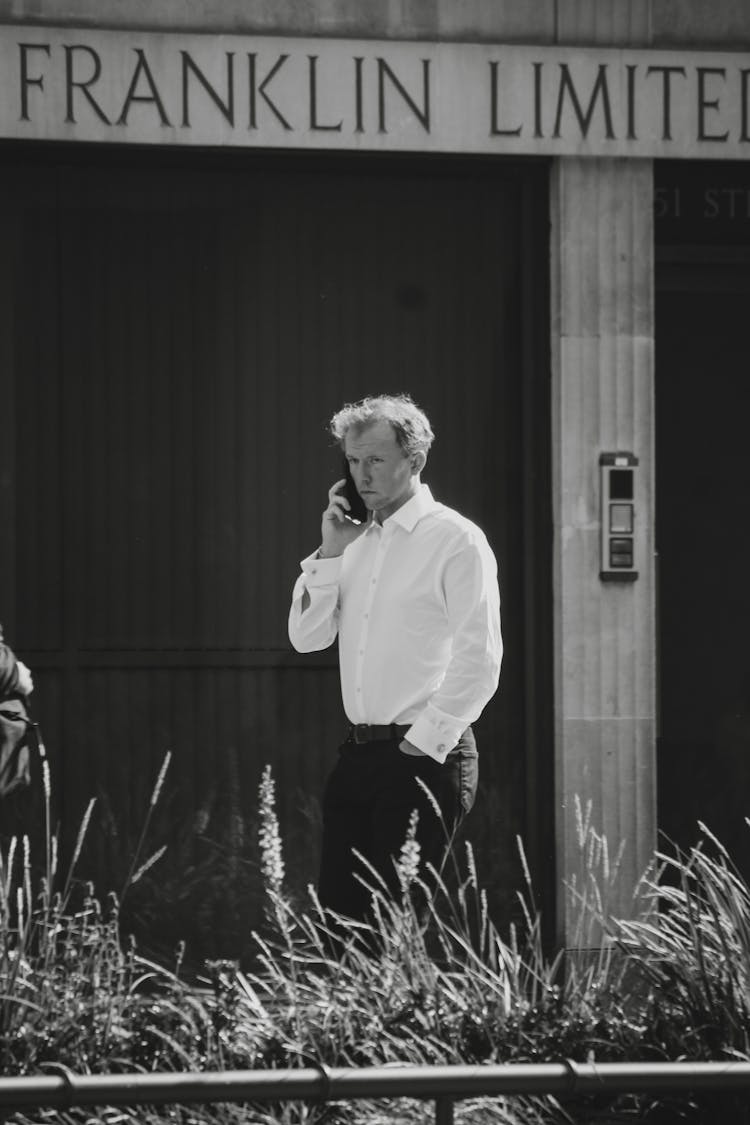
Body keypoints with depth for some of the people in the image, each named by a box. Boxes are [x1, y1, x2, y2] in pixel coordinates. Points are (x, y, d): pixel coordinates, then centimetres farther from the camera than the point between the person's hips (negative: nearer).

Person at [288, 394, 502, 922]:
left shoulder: (455, 540, -7)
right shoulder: (358, 540, 16)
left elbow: (479, 661, -13)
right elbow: (307, 637, 12)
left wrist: (423, 744, -12)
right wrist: (331, 552, 1)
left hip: (425, 757, -7)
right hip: (359, 754, 7)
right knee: (338, 913, 3)